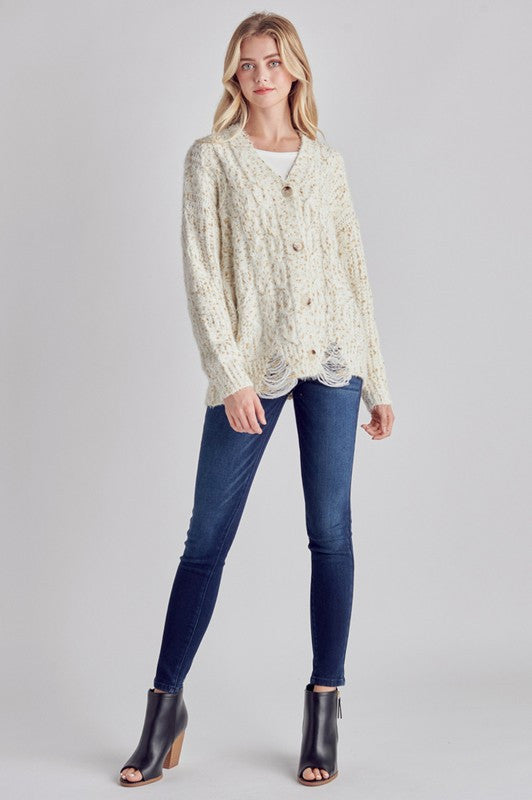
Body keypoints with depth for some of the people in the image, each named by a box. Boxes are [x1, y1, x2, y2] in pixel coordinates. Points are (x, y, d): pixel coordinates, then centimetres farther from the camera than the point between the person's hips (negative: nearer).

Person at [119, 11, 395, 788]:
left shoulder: (327, 162, 12)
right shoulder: (212, 158, 3)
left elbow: (355, 273, 13)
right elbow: (201, 274, -4)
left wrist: (377, 381, 11)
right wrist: (230, 377, -13)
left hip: (332, 360, 3)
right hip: (252, 367, -2)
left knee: (332, 533, 3)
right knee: (207, 540, 1)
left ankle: (325, 710, 15)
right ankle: (166, 704, 14)